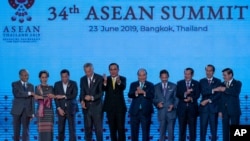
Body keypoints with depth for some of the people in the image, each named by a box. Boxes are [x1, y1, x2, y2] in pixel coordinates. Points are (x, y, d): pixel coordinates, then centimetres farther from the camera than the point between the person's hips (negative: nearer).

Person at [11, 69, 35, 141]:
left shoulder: (31, 86, 10)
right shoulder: (15, 84, 1)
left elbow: (32, 100, 6)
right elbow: (16, 94, -18)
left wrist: (32, 112, 0)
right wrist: (29, 93, -20)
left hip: (27, 111, 2)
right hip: (17, 110, -2)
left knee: (26, 130, -3)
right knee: (16, 129, 4)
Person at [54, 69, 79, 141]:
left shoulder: (73, 84, 2)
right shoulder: (57, 84, 6)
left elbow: (74, 95, -9)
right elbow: (56, 97, 0)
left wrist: (63, 96, -15)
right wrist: (59, 108, -9)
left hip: (71, 109, -1)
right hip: (61, 109, 1)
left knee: (72, 129, -4)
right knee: (61, 129, 0)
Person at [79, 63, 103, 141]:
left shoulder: (99, 78, -2)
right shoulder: (82, 79, 10)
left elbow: (101, 93, -6)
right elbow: (82, 92, 11)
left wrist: (92, 97, -21)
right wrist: (82, 101, -9)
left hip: (97, 106, -3)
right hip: (86, 107, 3)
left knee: (98, 128, -4)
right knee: (87, 128, 4)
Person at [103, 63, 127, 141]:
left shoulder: (122, 79, 0)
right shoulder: (106, 79, 3)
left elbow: (123, 87, -22)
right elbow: (104, 89, -15)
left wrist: (119, 82, -46)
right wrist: (105, 81, -37)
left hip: (120, 107, -2)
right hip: (110, 107, 2)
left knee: (121, 128, -3)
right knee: (112, 128, 7)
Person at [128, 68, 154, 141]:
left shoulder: (150, 85, 7)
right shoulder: (133, 84, 10)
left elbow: (152, 96, -10)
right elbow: (129, 95, -6)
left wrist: (143, 92, -23)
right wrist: (136, 92, -25)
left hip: (146, 112, -1)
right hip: (135, 111, 2)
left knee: (146, 131, -2)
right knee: (134, 131, 6)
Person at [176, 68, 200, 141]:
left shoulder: (196, 83, 8)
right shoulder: (180, 83, 9)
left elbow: (197, 95, -3)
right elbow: (177, 94, -2)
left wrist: (191, 98, -21)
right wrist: (185, 93, -20)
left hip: (192, 108, -1)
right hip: (182, 108, 1)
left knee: (192, 128, 0)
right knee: (182, 128, 2)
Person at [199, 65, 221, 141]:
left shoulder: (218, 81, 7)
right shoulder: (202, 81, 10)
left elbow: (219, 95, -2)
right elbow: (203, 93, -5)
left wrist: (209, 100, -9)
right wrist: (213, 90, -17)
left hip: (213, 108, -1)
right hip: (204, 107, 1)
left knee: (214, 128, 0)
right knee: (203, 128, 0)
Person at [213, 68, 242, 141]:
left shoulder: (237, 83, 1)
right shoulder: (222, 84, 10)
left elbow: (236, 92, -20)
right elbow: (220, 98, 8)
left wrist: (224, 90, -19)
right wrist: (220, 110, 2)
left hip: (234, 110, -3)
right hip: (224, 110, 3)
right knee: (225, 129, 3)